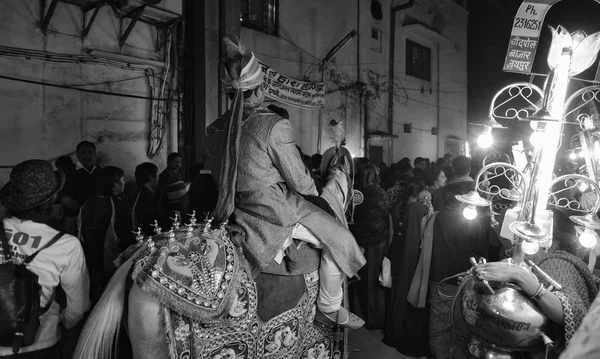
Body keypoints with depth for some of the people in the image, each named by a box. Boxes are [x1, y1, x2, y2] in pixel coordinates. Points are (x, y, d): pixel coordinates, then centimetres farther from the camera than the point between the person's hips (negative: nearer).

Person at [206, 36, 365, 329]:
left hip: (238, 212, 7)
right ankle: (329, 308, 22)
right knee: (339, 239, 9)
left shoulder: (213, 130, 0)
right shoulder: (275, 126, -20)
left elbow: (225, 180, 11)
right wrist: (315, 194, 9)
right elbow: (301, 183, -14)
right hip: (276, 212, -7)